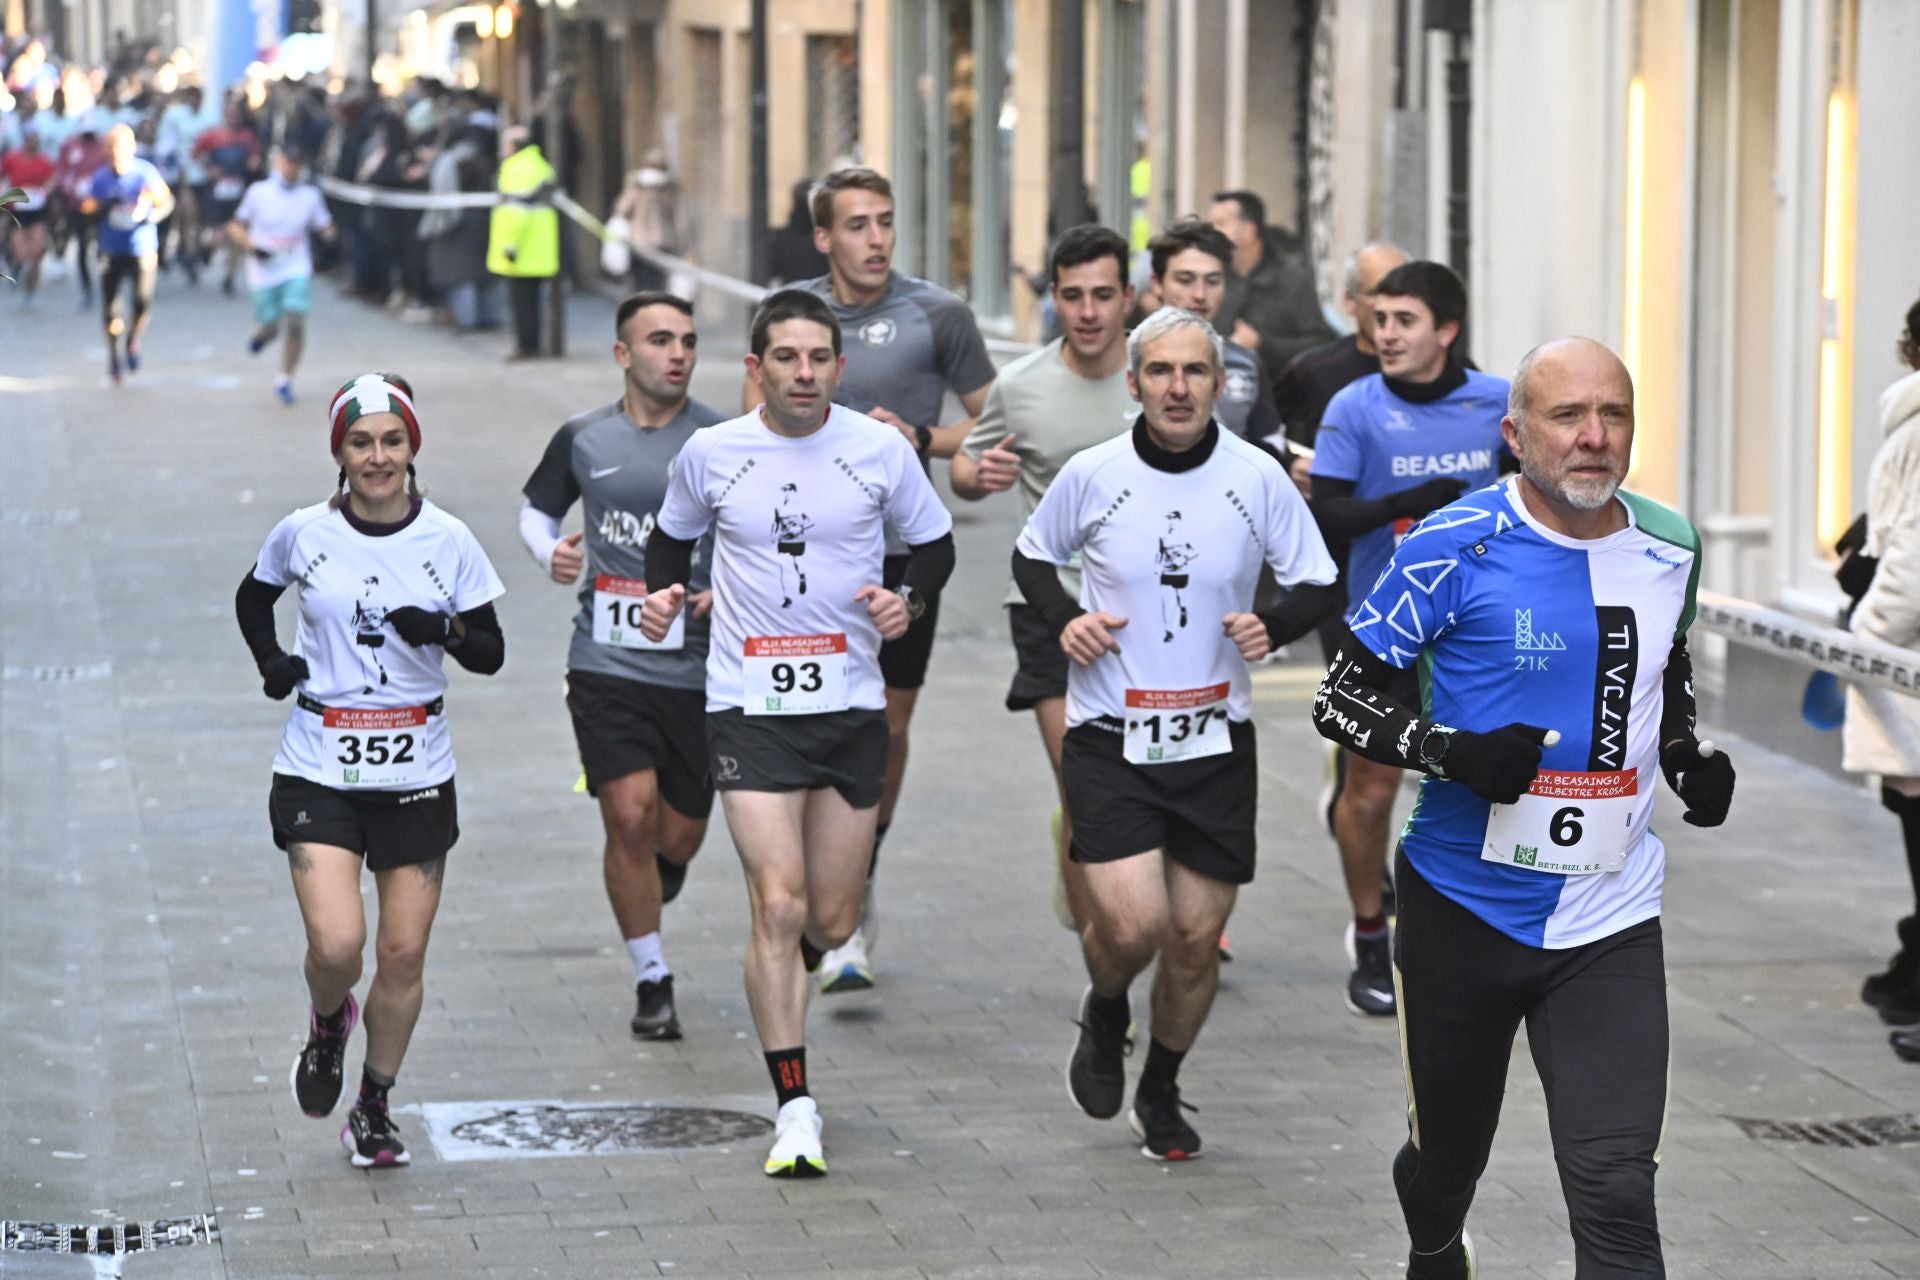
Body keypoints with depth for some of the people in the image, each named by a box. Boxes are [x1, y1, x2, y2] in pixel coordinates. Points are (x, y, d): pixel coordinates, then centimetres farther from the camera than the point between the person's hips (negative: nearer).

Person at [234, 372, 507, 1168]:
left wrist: (443, 631, -19)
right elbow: (253, 597, 18)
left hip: (416, 773, 1)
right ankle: (328, 1022, 21)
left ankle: (374, 1112, 21)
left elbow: (491, 654, 2)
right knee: (337, 944, -15)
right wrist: (270, 662, -1)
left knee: (403, 954, 2)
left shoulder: (448, 541, -2)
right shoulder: (304, 534, -2)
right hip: (319, 771, -1)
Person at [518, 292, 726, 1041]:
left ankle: (656, 868, 46)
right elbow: (537, 507, 20)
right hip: (608, 663, 0)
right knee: (629, 816, -12)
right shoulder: (584, 439, 4)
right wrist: (549, 552, -1)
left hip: (697, 667, 0)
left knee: (677, 839, 6)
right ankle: (652, 979, 3)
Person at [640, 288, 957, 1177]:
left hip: (851, 703, 2)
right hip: (750, 705, -2)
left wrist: (908, 600, -8)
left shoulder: (880, 450, -1)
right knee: (779, 905, -14)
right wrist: (662, 595, -1)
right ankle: (795, 1111, -8)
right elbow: (673, 536, 18)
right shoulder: (711, 454, -1)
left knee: (831, 921, 7)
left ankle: (786, 978, 45)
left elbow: (935, 544, 11)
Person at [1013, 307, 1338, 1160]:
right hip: (1109, 737, -2)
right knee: (1132, 925, -16)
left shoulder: (1258, 478, -5)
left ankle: (1161, 1091, 31)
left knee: (1196, 938, 5)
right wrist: (1063, 618, -8)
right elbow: (1032, 555, 12)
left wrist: (1274, 626, -16)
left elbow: (1319, 584, 5)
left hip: (1214, 739, 2)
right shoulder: (1092, 475, -6)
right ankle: (1105, 1018, 20)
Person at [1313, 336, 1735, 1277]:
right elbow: (1341, 700, -7)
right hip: (1464, 910, -2)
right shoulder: (1453, 548, -11)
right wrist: (1452, 752, -24)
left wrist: (1688, 760, 3)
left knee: (1617, 1198, -12)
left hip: (1610, 926, 2)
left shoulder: (1669, 550, 4)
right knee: (1447, 1155, 18)